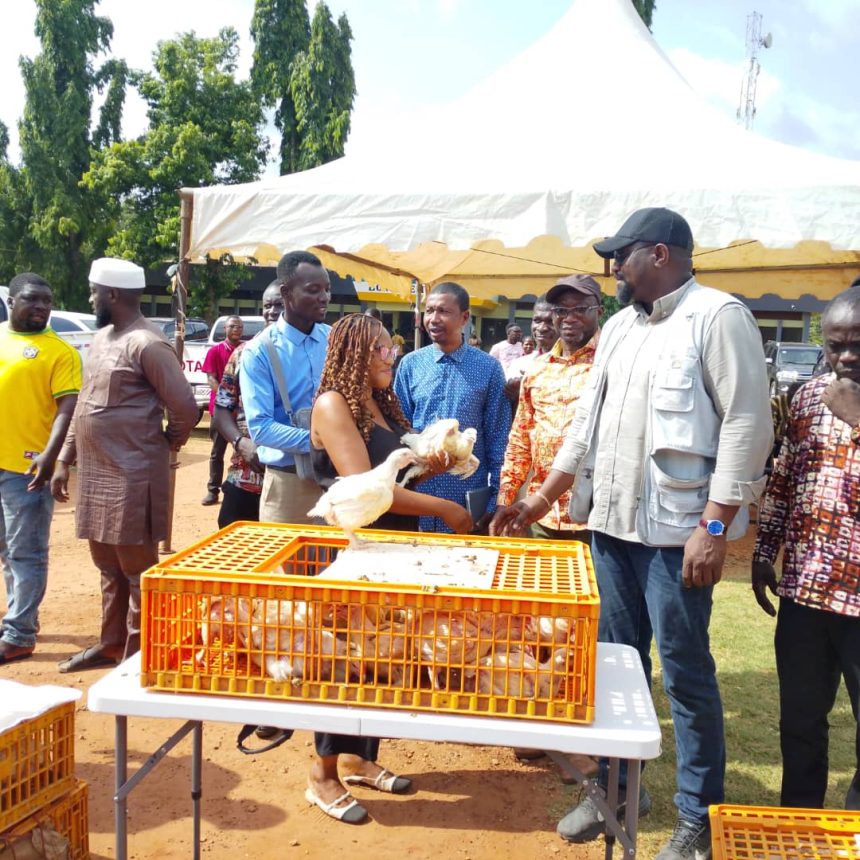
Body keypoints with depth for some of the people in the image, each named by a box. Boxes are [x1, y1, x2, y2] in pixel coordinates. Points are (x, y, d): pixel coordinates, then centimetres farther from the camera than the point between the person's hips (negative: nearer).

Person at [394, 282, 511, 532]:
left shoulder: (489, 368, -2)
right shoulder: (410, 364, 2)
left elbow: (497, 437, 0)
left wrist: (495, 499, -2)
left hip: (469, 500, -1)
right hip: (415, 495, 1)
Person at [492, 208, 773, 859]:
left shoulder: (719, 317, -7)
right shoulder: (620, 326, 15)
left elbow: (747, 423, -14)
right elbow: (588, 420, 18)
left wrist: (715, 527, -19)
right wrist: (542, 499, 17)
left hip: (676, 530, -7)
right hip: (610, 523, 7)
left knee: (685, 675, 3)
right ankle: (614, 787, 32)